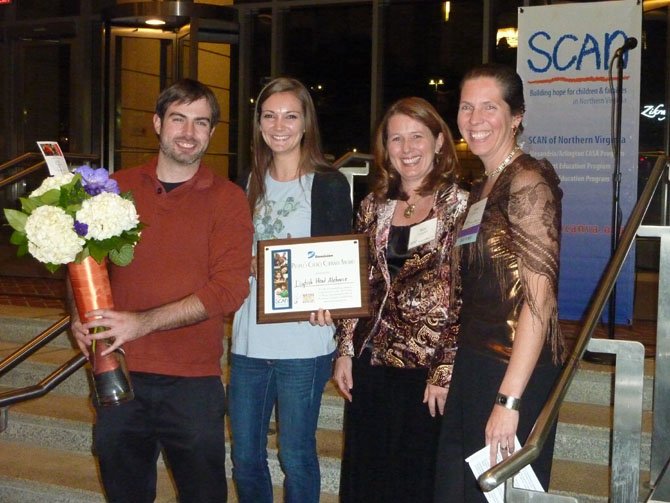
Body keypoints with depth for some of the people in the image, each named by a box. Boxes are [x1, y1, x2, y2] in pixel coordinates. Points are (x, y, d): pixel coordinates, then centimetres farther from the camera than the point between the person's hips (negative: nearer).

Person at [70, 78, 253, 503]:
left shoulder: (227, 199, -3)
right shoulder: (118, 187, 5)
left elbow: (230, 288, -13)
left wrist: (144, 321, -22)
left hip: (193, 382, -2)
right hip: (119, 374, 3)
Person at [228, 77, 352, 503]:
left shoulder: (329, 184, -3)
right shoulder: (250, 184, 12)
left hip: (303, 343, -5)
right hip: (249, 339, 5)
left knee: (296, 457, 4)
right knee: (245, 457, 12)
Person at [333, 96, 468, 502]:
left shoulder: (459, 206, -7)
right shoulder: (375, 205, 8)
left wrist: (445, 371, -14)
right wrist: (346, 350, 7)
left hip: (428, 368, -5)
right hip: (371, 363, 5)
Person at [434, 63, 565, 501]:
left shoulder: (527, 182, -14)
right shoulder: (481, 188, 14)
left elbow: (539, 297, -20)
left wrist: (508, 400, -23)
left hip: (516, 370, -9)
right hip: (474, 363, 9)